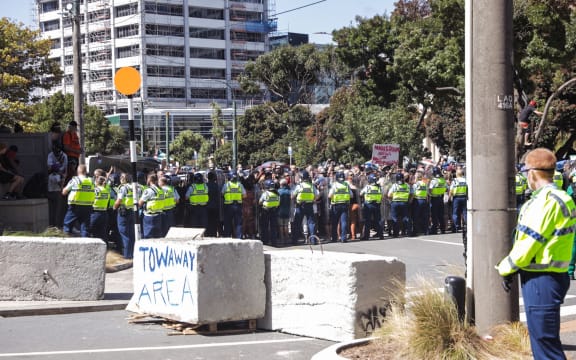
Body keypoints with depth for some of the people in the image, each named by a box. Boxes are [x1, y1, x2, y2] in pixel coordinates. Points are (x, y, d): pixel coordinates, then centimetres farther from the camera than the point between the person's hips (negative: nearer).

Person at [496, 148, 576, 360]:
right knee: (543, 339, 20)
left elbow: (528, 244, -19)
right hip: (551, 277, 10)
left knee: (546, 342, -6)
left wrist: (505, 268, -3)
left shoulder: (546, 201, -20)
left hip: (541, 281, -10)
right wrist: (513, 269, 9)